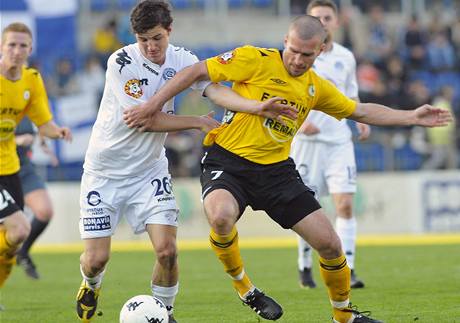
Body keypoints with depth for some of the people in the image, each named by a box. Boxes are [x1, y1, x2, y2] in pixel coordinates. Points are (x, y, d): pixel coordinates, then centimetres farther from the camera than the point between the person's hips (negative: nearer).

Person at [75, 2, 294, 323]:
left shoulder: (180, 59, -6)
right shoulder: (122, 62, -19)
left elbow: (213, 88, -22)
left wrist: (253, 105, -40)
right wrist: (197, 122, -16)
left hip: (149, 170, 3)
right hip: (105, 172, -3)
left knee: (167, 250, -14)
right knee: (97, 258, -3)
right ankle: (91, 284, 34)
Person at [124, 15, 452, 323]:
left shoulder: (317, 87, 9)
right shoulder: (255, 60, -10)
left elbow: (361, 111, 22)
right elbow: (197, 72, -9)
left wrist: (412, 117, 15)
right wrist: (153, 105, -14)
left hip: (277, 170, 5)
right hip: (228, 161, -5)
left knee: (330, 243, -1)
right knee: (221, 217, -38)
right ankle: (245, 289, -11)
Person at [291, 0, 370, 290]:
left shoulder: (346, 57, 8)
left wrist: (361, 120, 4)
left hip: (339, 141, 2)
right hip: (306, 140, -2)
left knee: (345, 205, -11)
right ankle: (305, 266, 25)